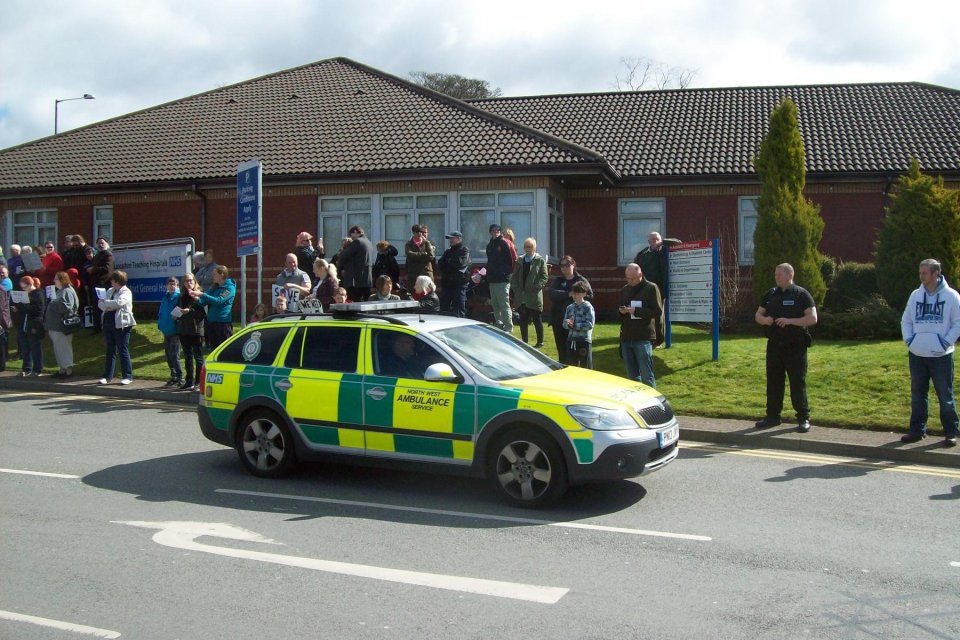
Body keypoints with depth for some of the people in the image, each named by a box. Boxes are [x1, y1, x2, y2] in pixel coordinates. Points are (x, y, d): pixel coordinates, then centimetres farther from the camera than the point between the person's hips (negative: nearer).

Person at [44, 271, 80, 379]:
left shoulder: (67, 292, -14)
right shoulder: (59, 291, 18)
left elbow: (66, 306, -25)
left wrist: (52, 304, -14)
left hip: (62, 326, -10)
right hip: (54, 326, 10)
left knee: (64, 348, -5)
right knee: (58, 348, 13)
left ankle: (69, 370, 0)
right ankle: (62, 369, 20)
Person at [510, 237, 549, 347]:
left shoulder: (540, 261, -1)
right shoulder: (520, 260, 12)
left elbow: (544, 277, -5)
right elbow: (514, 276, 14)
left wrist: (535, 287, -15)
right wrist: (515, 289, 2)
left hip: (534, 296, -4)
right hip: (521, 296, 4)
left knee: (537, 320, 4)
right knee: (523, 320, 6)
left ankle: (540, 342, 15)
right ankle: (524, 341, 14)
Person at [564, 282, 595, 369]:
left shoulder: (588, 307, -6)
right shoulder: (570, 307, 11)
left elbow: (590, 325, -15)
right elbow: (564, 323, 11)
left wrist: (574, 325, -16)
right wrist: (568, 324, -12)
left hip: (584, 340, -6)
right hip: (571, 340, 6)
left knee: (586, 368, -1)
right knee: (573, 367, 14)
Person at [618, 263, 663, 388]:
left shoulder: (651, 288, -3)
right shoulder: (625, 290, 16)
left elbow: (657, 312, -10)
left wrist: (636, 311, -19)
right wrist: (621, 311, 0)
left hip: (643, 338, -6)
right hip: (626, 338, 6)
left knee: (646, 375, -7)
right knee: (632, 375, 11)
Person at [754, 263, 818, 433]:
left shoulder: (801, 294, -6)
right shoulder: (770, 294, 11)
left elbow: (812, 318, -13)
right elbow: (758, 315, 16)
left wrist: (790, 321, -23)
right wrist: (764, 319, -8)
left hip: (795, 347, -5)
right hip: (774, 345, 5)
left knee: (798, 382, -1)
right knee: (773, 381, 9)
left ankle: (803, 418, 7)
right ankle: (772, 416, 17)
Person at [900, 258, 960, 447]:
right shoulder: (915, 295, 7)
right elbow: (906, 320, 15)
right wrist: (908, 339, 1)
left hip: (941, 356, -4)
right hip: (917, 355, 4)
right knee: (917, 394, 11)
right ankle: (917, 430, 20)